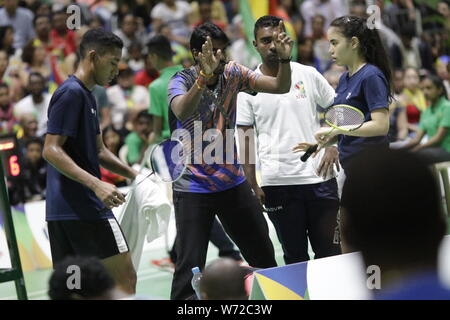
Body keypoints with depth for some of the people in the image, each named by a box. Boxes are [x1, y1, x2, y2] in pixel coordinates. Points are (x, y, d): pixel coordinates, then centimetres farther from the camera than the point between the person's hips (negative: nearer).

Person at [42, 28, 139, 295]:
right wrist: (96, 184, -27)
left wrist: (136, 176, 15)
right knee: (124, 278, -7)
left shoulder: (87, 96, 19)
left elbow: (99, 151, 25)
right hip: (83, 208, -10)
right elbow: (51, 150, -19)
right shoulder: (71, 93, -12)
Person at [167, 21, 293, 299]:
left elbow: (281, 87, -4)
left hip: (233, 181, 5)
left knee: (263, 256, 14)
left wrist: (284, 58, -22)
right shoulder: (181, 81, -14)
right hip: (193, 187, -5)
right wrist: (205, 75, -49)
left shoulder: (232, 73, 0)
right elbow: (182, 112, -37)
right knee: (190, 266, -10)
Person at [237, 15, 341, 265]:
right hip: (277, 183, -1)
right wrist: (252, 185, -4)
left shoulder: (307, 75, 4)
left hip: (318, 176, 1)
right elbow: (245, 138, 2)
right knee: (295, 256, 5)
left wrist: (333, 147, -2)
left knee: (329, 252, 4)